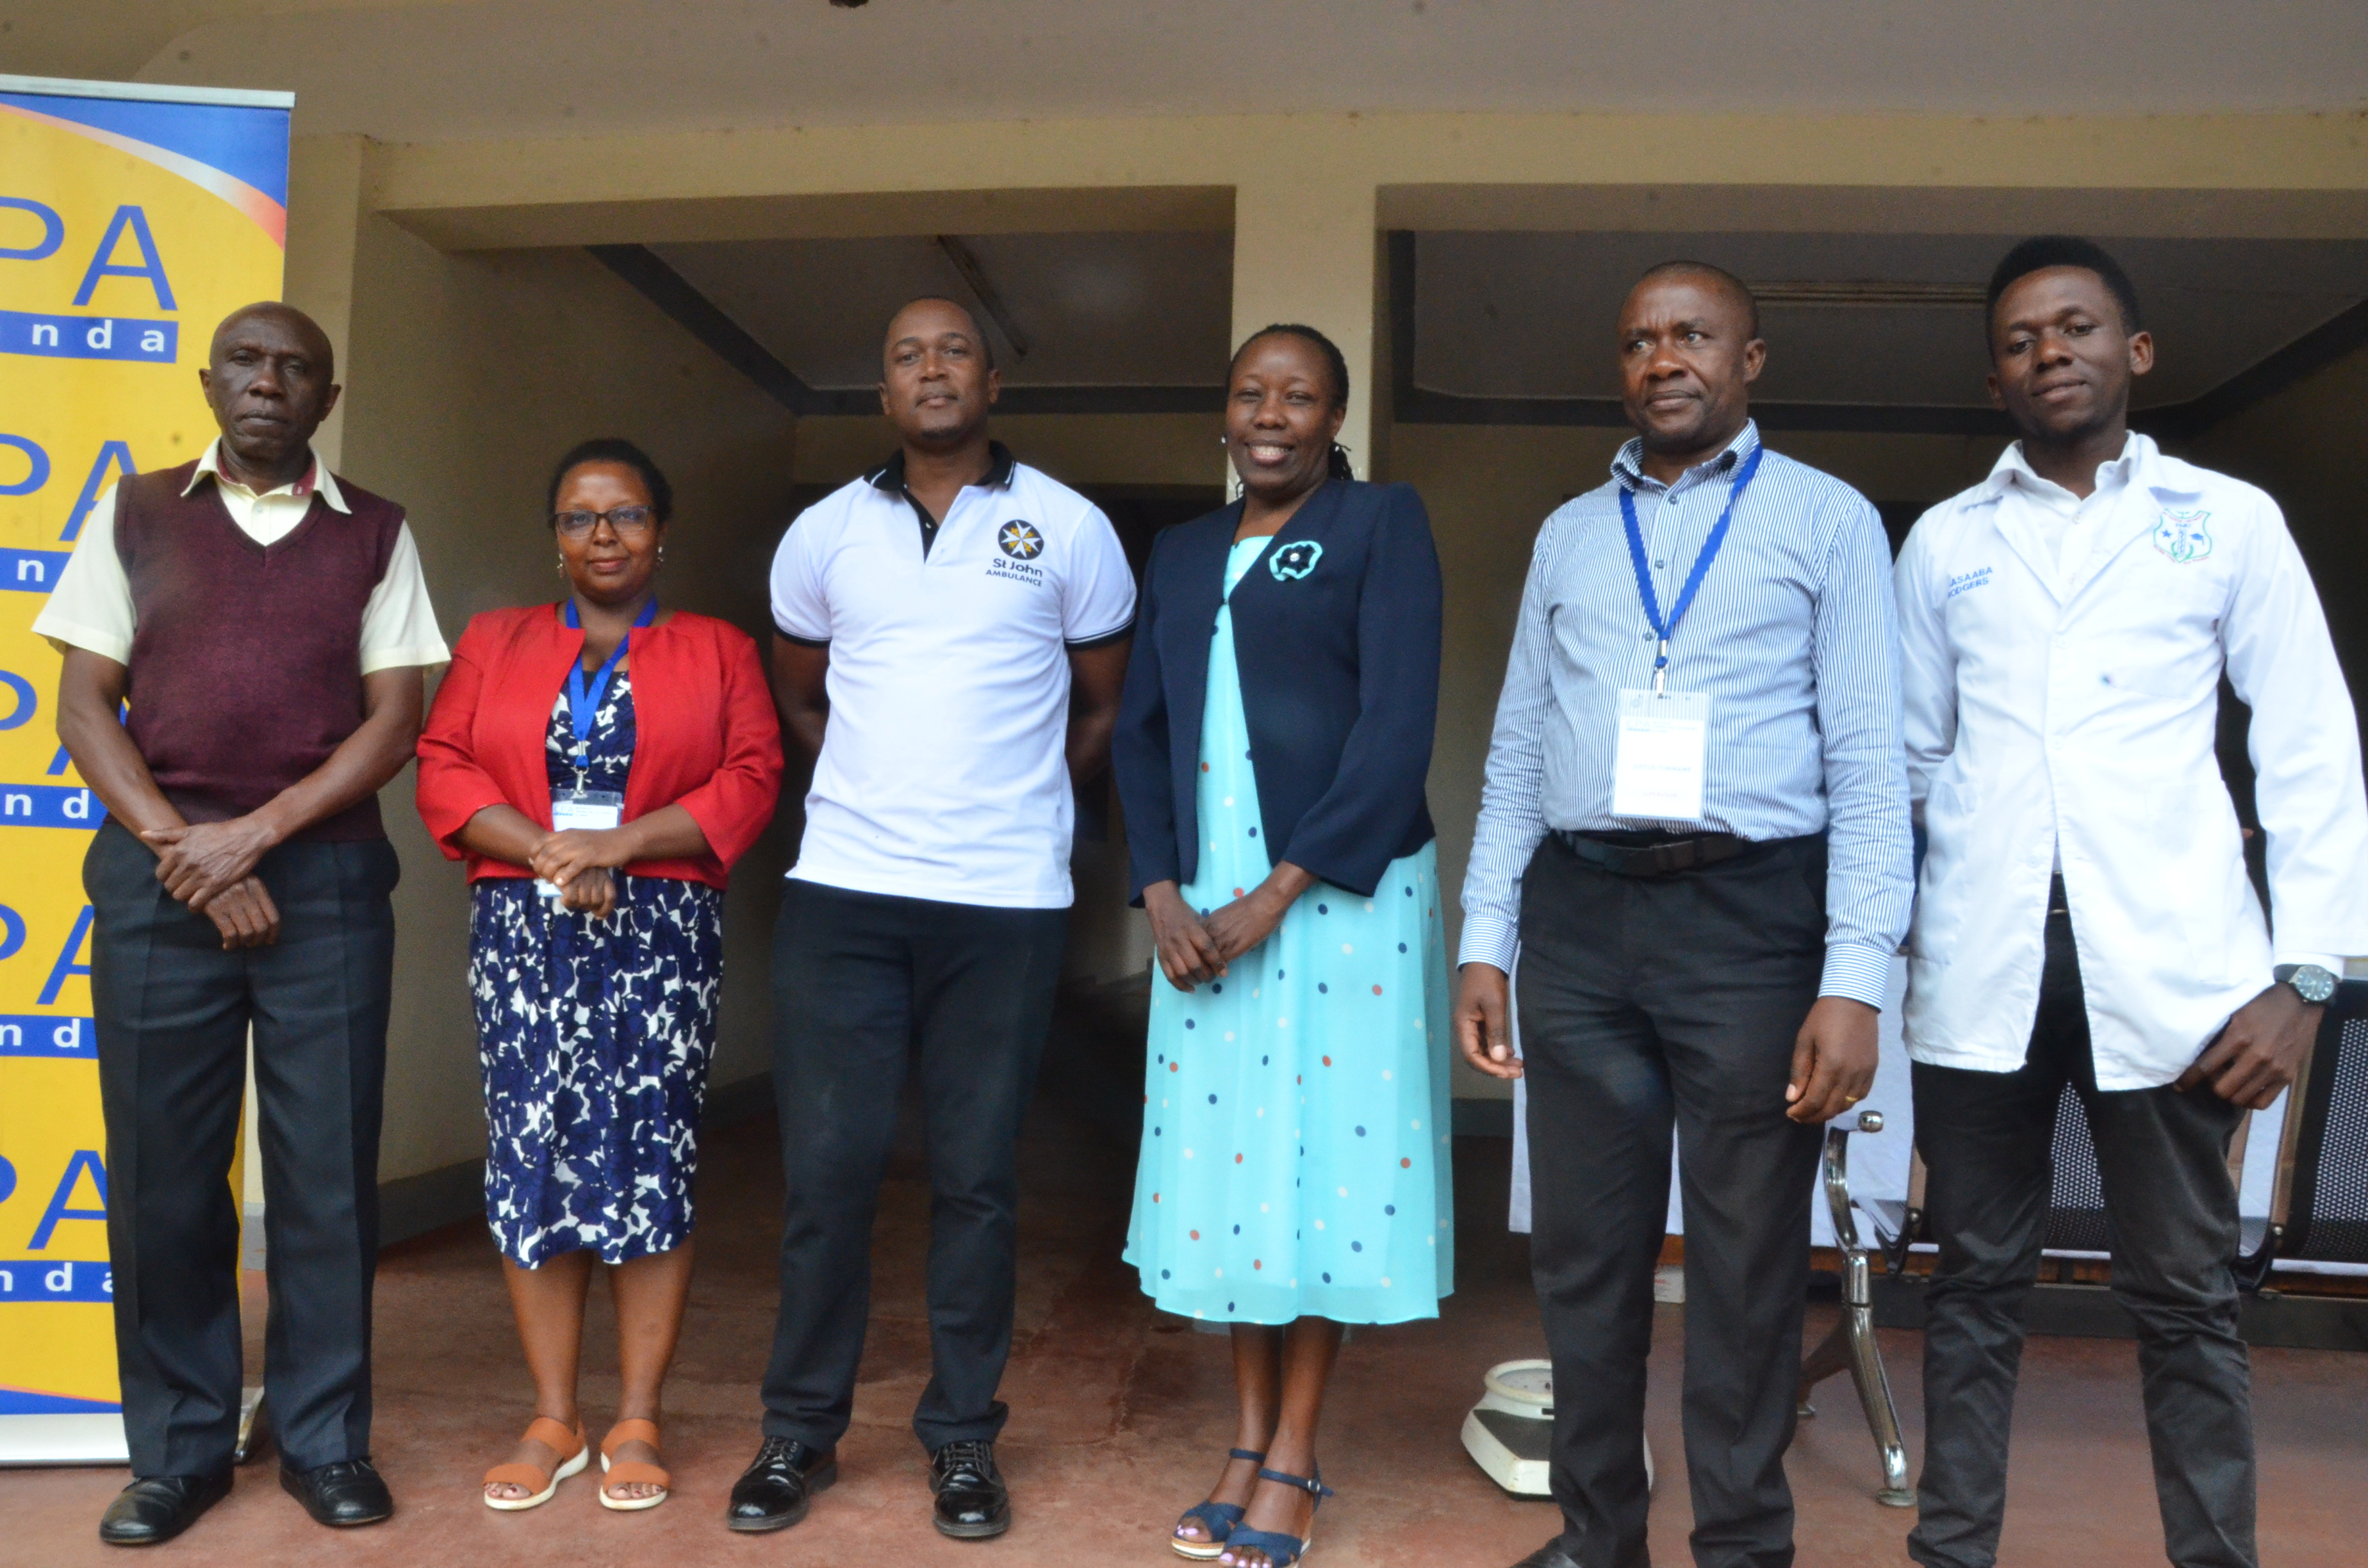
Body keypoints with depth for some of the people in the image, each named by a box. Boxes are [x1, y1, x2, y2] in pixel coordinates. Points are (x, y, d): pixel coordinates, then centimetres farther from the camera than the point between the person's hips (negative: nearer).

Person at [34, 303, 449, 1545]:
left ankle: (325, 1440, 14)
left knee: (327, 1164, 2)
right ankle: (178, 1450, 17)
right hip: (157, 871, 1)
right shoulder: (134, 516, 11)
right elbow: (84, 705, 5)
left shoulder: (375, 533, 9)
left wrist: (255, 832, -9)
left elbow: (396, 718, 2)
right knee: (160, 1164, 4)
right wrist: (187, 854, -7)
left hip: (325, 873, 0)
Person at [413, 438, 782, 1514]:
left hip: (663, 929, -1)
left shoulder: (720, 651, 10)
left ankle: (637, 1425, 8)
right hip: (522, 928, 2)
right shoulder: (493, 643, 15)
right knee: (531, 1155, 0)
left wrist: (619, 845, -14)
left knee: (651, 1157, -2)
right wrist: (548, 851, -11)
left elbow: (750, 780, -2)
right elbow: (442, 771, 5)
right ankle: (552, 1424, 12)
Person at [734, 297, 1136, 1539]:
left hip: (1005, 900, -1)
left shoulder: (1069, 530, 4)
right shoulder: (823, 535, 9)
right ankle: (800, 1429, 18)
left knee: (976, 1178, 4)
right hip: (843, 890, 1)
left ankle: (962, 1439, 18)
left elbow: (1102, 704, 12)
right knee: (826, 1167, 2)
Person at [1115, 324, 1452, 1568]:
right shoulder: (1181, 554, 15)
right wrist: (1164, 893, -4)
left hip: (1339, 895, -4)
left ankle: (1295, 1455, 16)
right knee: (1225, 1164, 8)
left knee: (1326, 1164, 2)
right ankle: (1248, 1436, 22)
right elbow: (1143, 731, 11)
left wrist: (1280, 893, -14)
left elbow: (1397, 723, -9)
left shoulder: (1383, 524, 0)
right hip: (1204, 905, 5)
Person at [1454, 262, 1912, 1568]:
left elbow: (1868, 761, -3)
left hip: (1751, 915, -3)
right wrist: (1483, 946, 6)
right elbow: (1516, 755, 13)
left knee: (1746, 1263, 6)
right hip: (1581, 916, 4)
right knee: (1583, 1252, 11)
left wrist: (1854, 980, -12)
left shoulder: (1828, 520, 3)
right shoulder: (1566, 537, 14)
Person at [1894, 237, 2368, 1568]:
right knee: (1978, 1281, 9)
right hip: (1979, 968, 2)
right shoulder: (1946, 542, 13)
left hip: (2164, 964, -1)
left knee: (2186, 1294, 6)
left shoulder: (2228, 521, 7)